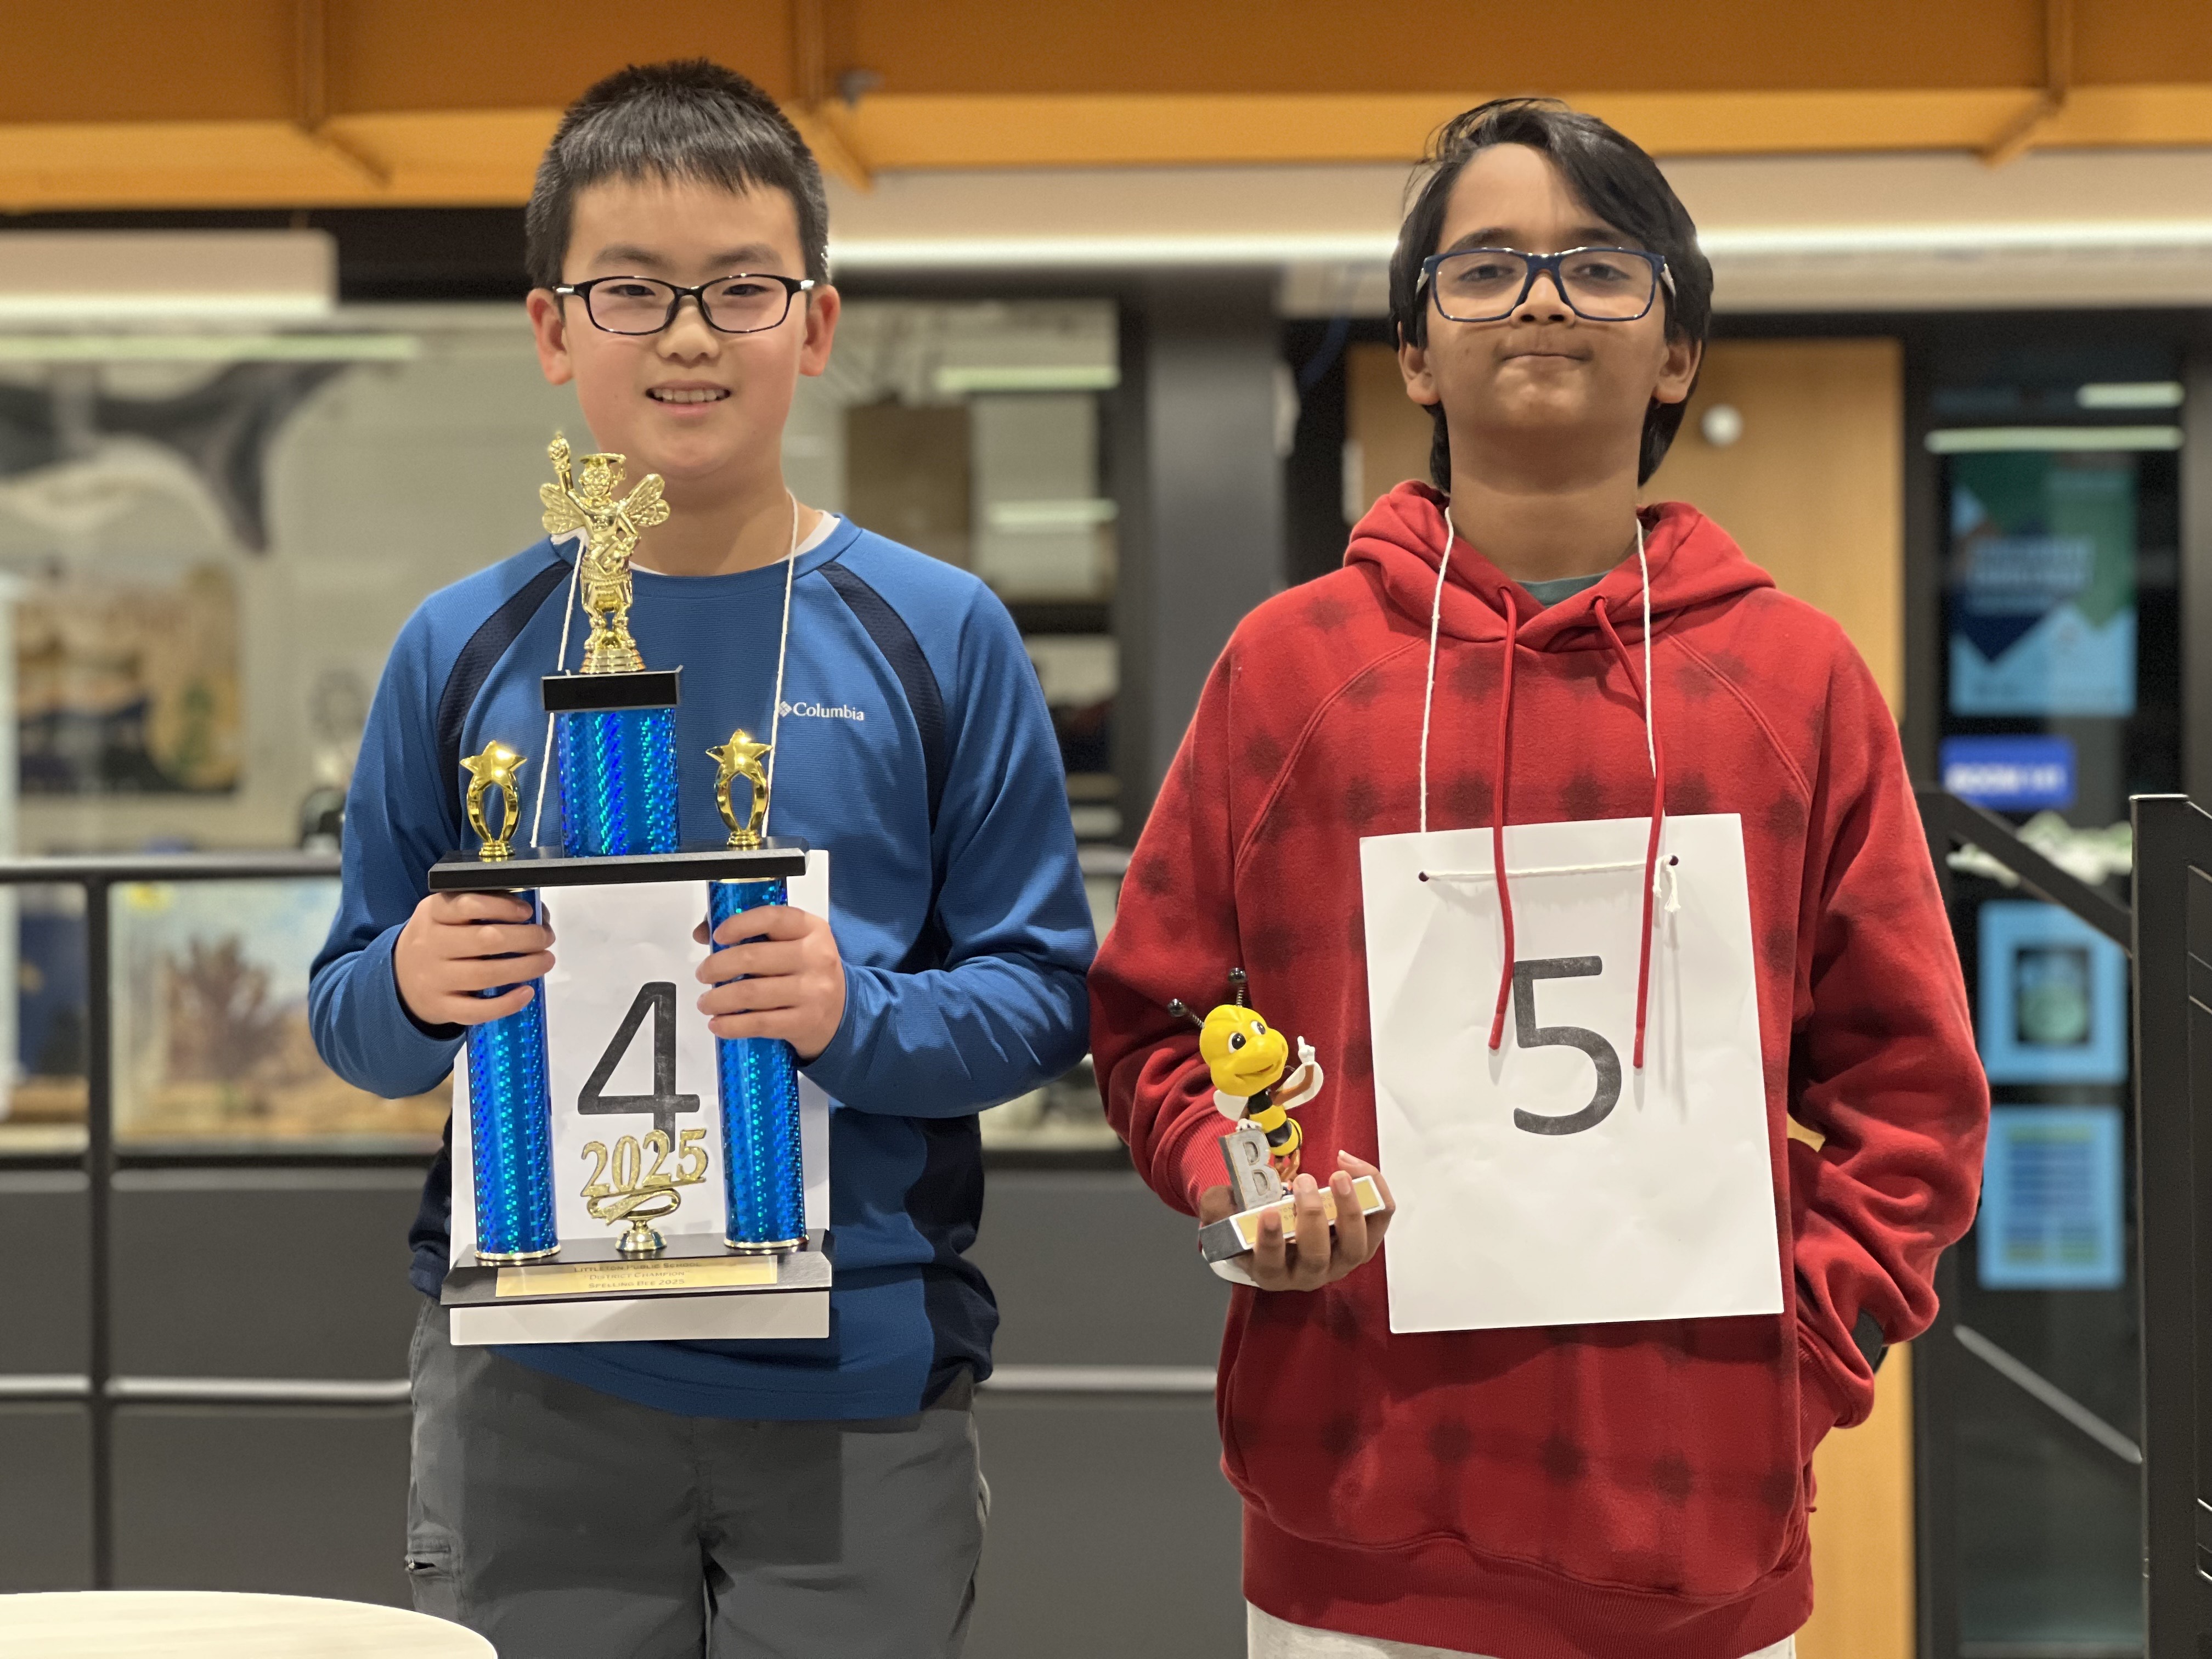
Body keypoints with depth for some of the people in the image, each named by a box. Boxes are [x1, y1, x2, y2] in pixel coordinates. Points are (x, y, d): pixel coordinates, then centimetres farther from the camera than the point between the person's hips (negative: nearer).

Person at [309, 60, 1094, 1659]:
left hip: (857, 1387, -1)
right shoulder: (465, 648, 4)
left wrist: (860, 1019, -19)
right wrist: (413, 990, -14)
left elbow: (1045, 996, -1)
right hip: (532, 1391, 1)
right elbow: (355, 1021, 8)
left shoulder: (938, 635, 0)